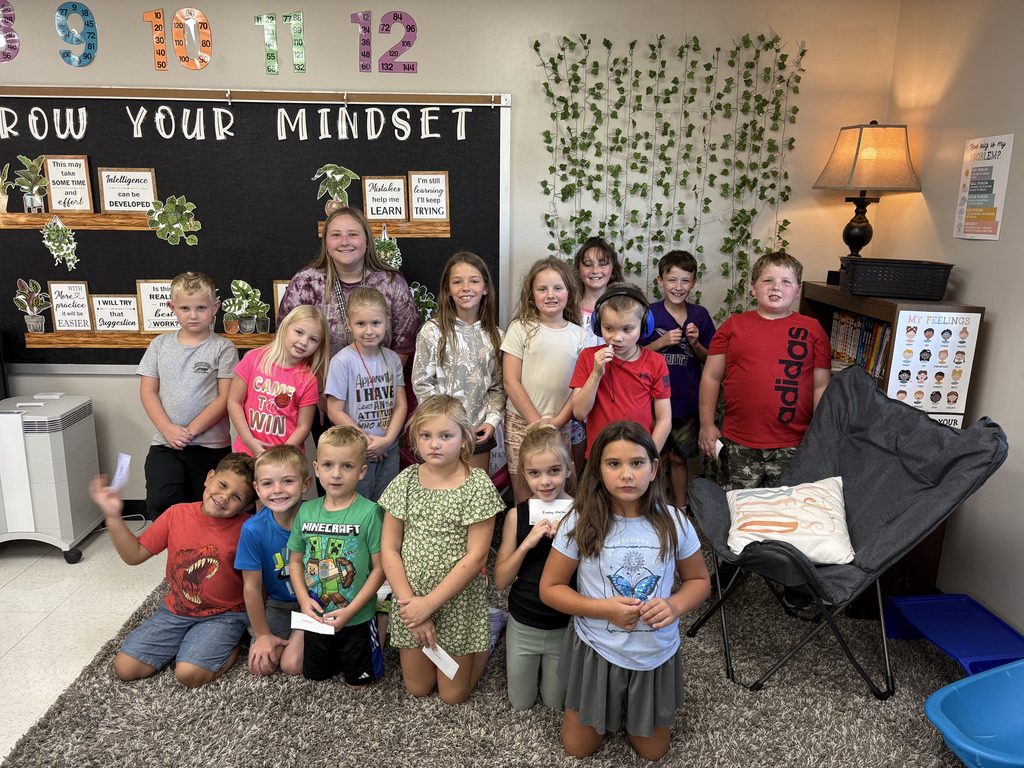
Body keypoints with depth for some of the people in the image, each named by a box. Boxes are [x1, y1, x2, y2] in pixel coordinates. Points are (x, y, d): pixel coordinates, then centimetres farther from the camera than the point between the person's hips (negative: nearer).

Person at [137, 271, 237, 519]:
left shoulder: (223, 348, -1)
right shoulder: (160, 345, 9)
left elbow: (225, 398, -7)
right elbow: (147, 391, 6)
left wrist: (190, 431, -14)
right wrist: (168, 429, -9)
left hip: (210, 445, -2)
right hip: (165, 444, 2)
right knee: (160, 501, -16)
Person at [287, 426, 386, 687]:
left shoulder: (370, 512, -18)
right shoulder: (306, 511, -3)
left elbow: (380, 567, -16)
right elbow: (296, 560, 6)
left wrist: (350, 610, -20)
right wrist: (304, 599, -9)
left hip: (357, 619, -4)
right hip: (315, 617, 4)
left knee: (357, 683, 12)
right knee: (313, 676, 21)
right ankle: (337, 657, 47)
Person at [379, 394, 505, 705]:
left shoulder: (478, 485, -15)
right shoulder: (405, 481, -5)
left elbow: (476, 556, -17)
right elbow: (389, 548, -4)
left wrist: (429, 603, -18)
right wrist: (409, 601, -13)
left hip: (459, 600, -3)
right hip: (410, 598, 3)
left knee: (453, 694, 10)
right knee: (417, 688, 17)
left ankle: (484, 643, 34)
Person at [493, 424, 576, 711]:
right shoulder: (517, 515, -14)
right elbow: (500, 580, -12)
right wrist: (527, 543, -27)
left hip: (565, 626, 0)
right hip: (523, 625, 1)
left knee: (554, 703, 20)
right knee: (520, 703, 21)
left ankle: (549, 665, 45)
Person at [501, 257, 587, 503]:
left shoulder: (579, 335, 8)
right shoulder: (520, 329, 0)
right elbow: (511, 383, -5)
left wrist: (558, 421, -7)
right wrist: (537, 422, -8)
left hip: (562, 427, 2)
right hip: (521, 424, -2)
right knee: (524, 497, 2)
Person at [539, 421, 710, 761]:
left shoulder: (673, 523, -14)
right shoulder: (581, 523, -19)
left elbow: (699, 580, 0)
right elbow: (550, 588, -11)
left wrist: (674, 606, -21)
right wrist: (604, 609, -24)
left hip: (656, 655, 1)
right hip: (596, 653, -1)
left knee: (653, 752, 20)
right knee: (577, 748, 17)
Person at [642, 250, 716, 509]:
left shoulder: (700, 315, 1)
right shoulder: (649, 313, -7)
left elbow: (709, 360, 7)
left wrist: (695, 343, -13)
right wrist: (663, 342, -19)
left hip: (687, 401, 2)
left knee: (679, 458, 15)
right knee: (657, 458, 8)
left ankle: (680, 510, 32)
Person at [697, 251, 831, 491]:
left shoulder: (812, 330, 5)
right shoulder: (734, 326, 5)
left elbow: (821, 387, 7)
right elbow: (711, 377, 7)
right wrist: (707, 425, 3)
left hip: (793, 446, 0)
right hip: (738, 445, 0)